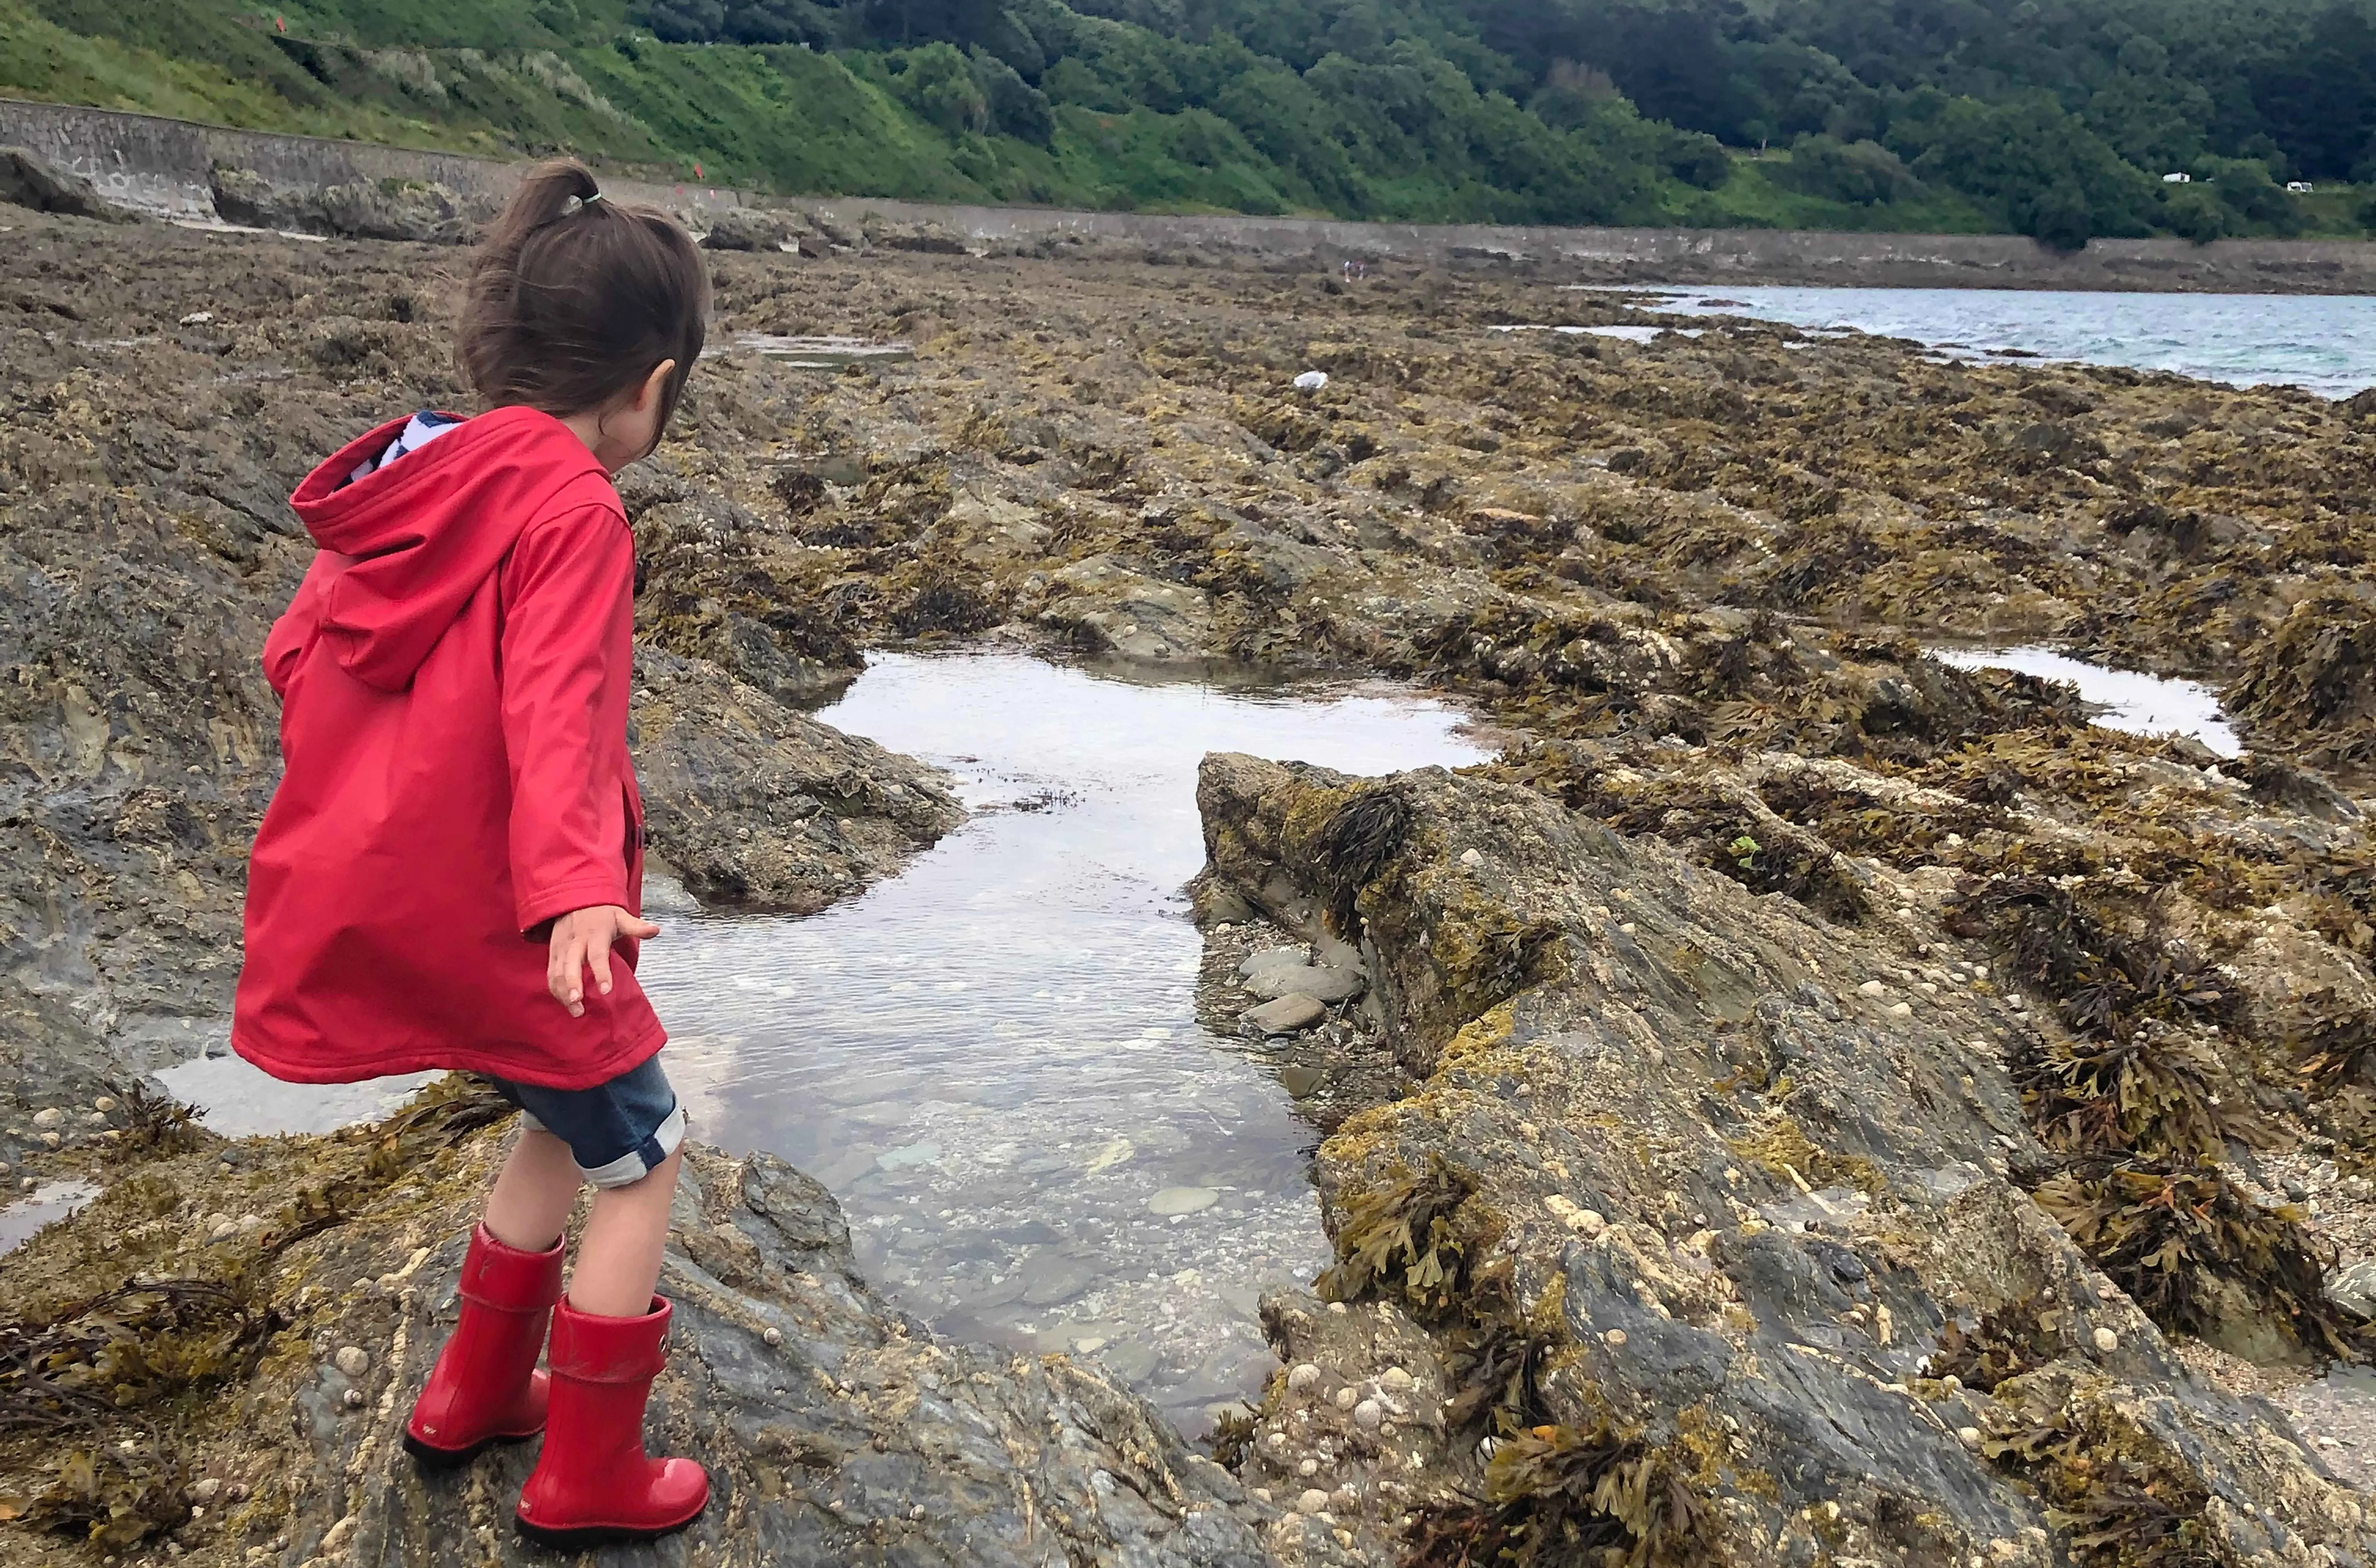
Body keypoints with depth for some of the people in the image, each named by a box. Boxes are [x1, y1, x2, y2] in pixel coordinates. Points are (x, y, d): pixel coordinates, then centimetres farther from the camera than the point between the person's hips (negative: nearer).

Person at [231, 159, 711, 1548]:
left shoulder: (410, 485, 8)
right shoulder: (572, 510, -17)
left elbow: (297, 654, 16)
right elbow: (556, 708, -30)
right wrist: (578, 890, -40)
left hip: (366, 896, 9)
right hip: (487, 915, -8)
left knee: (572, 1119, 25)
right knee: (640, 1162, 10)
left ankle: (475, 1399, 37)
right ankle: (589, 1484, 20)